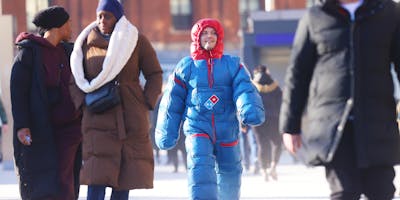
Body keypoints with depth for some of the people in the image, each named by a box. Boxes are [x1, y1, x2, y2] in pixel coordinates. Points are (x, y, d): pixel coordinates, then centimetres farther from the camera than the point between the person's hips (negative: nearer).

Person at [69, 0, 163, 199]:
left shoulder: (137, 41, 1)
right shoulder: (87, 43, 4)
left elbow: (155, 74, 6)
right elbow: (77, 77, 13)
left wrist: (146, 104, -4)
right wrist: (81, 104, 0)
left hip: (132, 120, 1)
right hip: (99, 121, -1)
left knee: (124, 181, 3)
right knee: (97, 179, -14)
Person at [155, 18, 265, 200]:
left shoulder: (232, 65, 6)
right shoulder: (186, 67, 5)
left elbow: (244, 89, -10)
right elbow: (172, 102, 9)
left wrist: (250, 110, -31)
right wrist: (167, 133, 7)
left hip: (227, 130, 2)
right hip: (197, 129, -2)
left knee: (229, 172, 15)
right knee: (200, 168, -22)